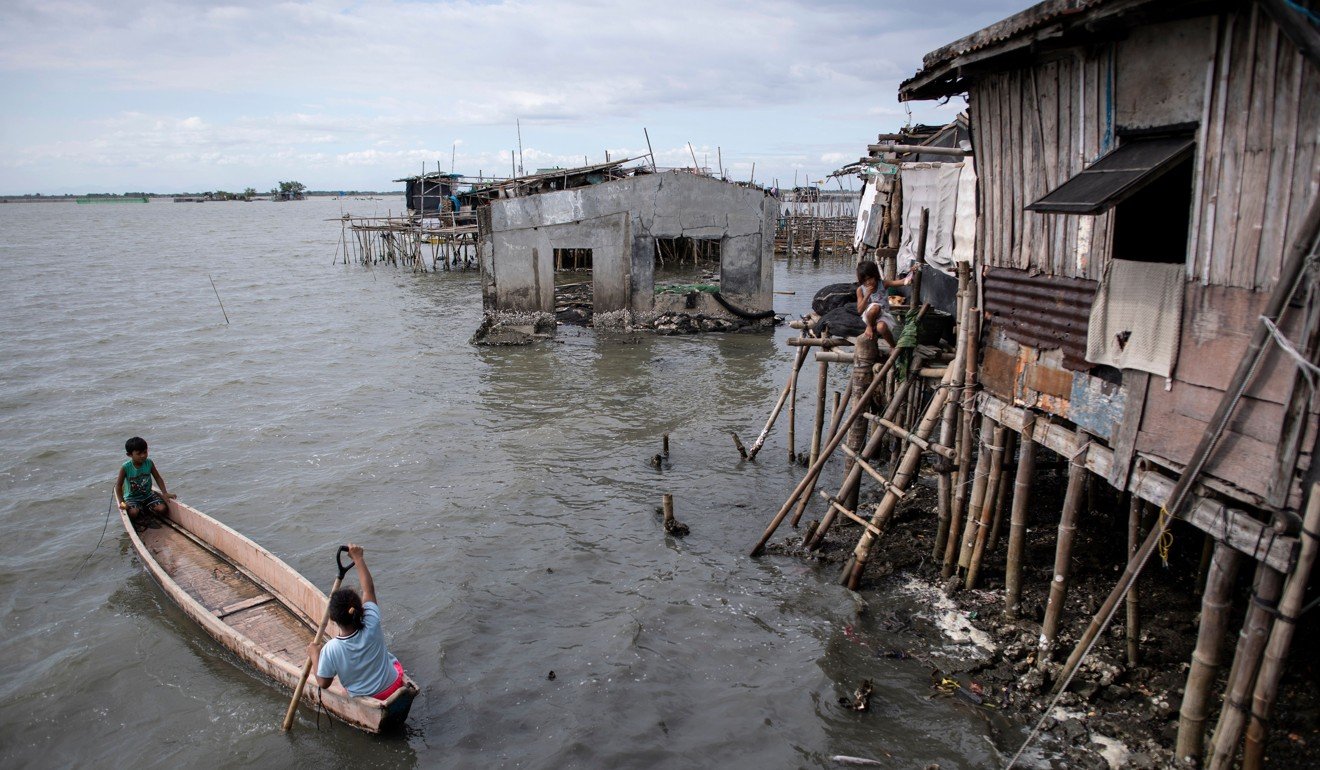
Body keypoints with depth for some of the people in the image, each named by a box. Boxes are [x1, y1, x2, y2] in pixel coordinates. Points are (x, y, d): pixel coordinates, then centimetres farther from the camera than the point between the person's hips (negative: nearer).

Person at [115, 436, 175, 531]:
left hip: (148, 494, 3)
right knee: (133, 512, -32)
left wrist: (165, 493, -9)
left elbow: (158, 478, 0)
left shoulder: (149, 463, -9)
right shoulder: (125, 468, -17)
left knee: (162, 508, -21)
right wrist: (121, 502, -18)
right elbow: (118, 485, -10)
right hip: (132, 497, -3)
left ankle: (142, 519, 4)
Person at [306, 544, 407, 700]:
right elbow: (369, 588, -15)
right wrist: (358, 558, -7)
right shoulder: (372, 627, -28)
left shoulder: (331, 649, -30)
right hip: (392, 687, 0)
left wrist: (314, 656, -1)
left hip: (363, 698, 0)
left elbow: (323, 683, -13)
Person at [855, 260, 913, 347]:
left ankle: (893, 346, -5)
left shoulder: (883, 284, -8)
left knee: (881, 327, -35)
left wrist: (906, 280, -46)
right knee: (875, 307, -36)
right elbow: (860, 310, -14)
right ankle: (869, 328, -9)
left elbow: (899, 282, -24)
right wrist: (867, 295, -25)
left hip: (883, 315, 1)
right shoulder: (861, 290, -8)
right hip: (869, 316, -1)